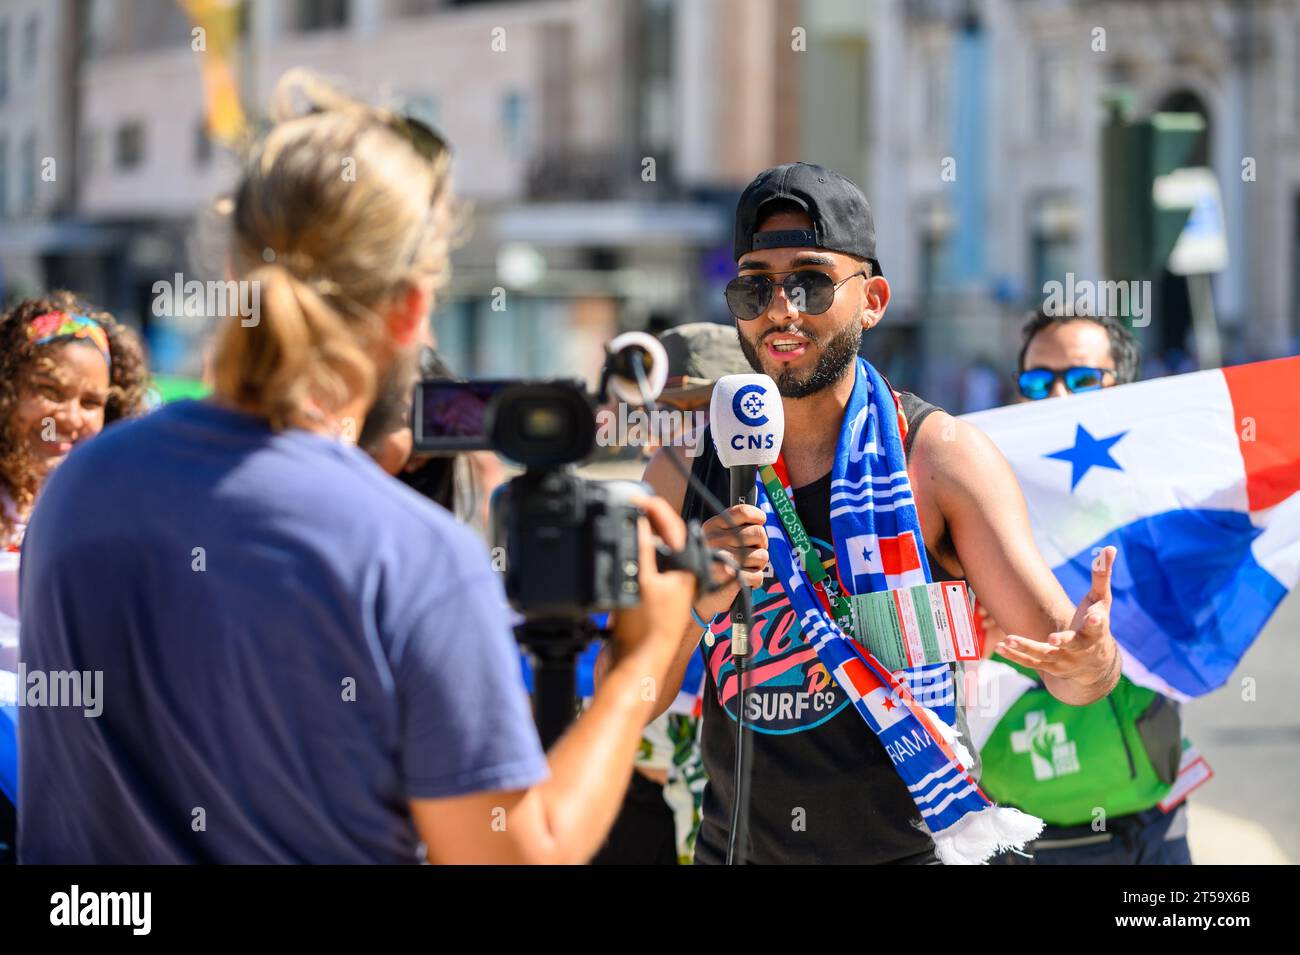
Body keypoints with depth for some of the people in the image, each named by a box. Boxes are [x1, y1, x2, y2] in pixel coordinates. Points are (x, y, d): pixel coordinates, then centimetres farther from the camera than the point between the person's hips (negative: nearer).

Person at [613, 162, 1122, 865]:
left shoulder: (943, 457, -9)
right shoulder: (686, 469, 0)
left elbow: (1071, 679, -14)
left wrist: (1090, 661, -36)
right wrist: (691, 602, -20)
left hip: (906, 847, -3)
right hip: (734, 847, 3)